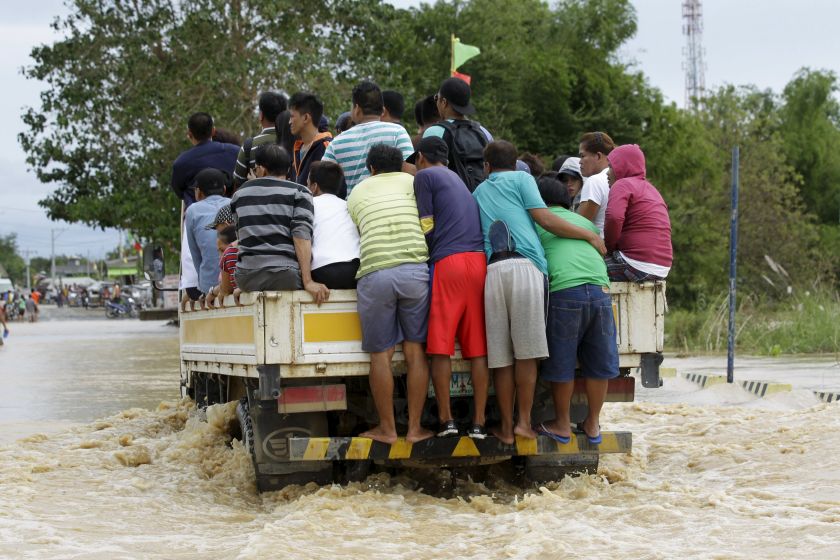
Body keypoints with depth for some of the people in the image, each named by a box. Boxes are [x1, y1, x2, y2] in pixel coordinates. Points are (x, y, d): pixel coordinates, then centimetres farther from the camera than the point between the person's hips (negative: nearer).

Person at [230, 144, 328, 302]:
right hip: (285, 274, -3)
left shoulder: (239, 194, 19)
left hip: (247, 277, 3)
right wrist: (308, 282, -13)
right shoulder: (299, 192, 8)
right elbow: (302, 234, -6)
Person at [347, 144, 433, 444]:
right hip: (415, 268, 0)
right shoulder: (411, 182, 19)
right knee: (415, 351, 8)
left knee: (381, 354, 7)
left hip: (374, 271, 0)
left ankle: (387, 428, 12)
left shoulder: (357, 192, 23)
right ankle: (414, 427, 10)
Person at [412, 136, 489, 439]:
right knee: (477, 347, 3)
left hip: (447, 261, -6)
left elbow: (427, 229, 2)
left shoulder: (424, 176, 8)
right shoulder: (459, 180, 29)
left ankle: (446, 418, -5)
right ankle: (478, 422, 0)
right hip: (479, 259, 6)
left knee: (440, 346, -3)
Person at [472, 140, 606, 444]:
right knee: (526, 351, -1)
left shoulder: (478, 192, 30)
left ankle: (506, 427, 5)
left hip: (491, 270, 4)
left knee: (501, 354, 3)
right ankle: (524, 422, 0)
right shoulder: (521, 179, 16)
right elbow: (544, 219, 5)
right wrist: (590, 235, 10)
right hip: (524, 267, -4)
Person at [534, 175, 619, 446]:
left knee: (561, 363, 8)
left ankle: (562, 425, 16)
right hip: (600, 288, 4)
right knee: (598, 362, 13)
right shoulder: (585, 221, 28)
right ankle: (592, 425, 21)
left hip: (563, 289, -4)